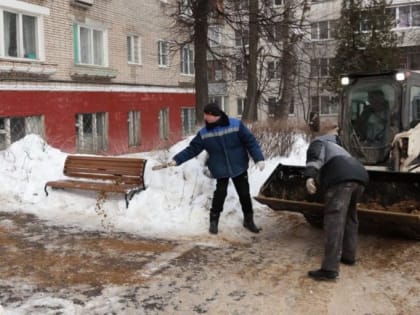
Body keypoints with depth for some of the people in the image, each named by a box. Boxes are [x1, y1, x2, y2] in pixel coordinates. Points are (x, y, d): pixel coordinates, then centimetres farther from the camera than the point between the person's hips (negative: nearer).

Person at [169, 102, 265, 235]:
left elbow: (251, 142, -10)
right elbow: (192, 149, -1)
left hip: (239, 167, 0)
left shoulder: (236, 124, -13)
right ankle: (214, 221, 18)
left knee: (244, 194, 8)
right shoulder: (204, 133, -6)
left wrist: (259, 159, -16)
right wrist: (177, 159, -7)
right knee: (220, 194, -1)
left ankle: (248, 220, 26)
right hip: (220, 170, 0)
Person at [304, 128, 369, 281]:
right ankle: (349, 255, 34)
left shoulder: (318, 143, 22)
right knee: (350, 217, 26)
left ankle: (330, 269, -15)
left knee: (334, 221, -11)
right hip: (360, 175, 8)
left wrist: (310, 176, -18)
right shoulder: (337, 148, 44)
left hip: (341, 178, -8)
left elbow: (315, 156, -3)